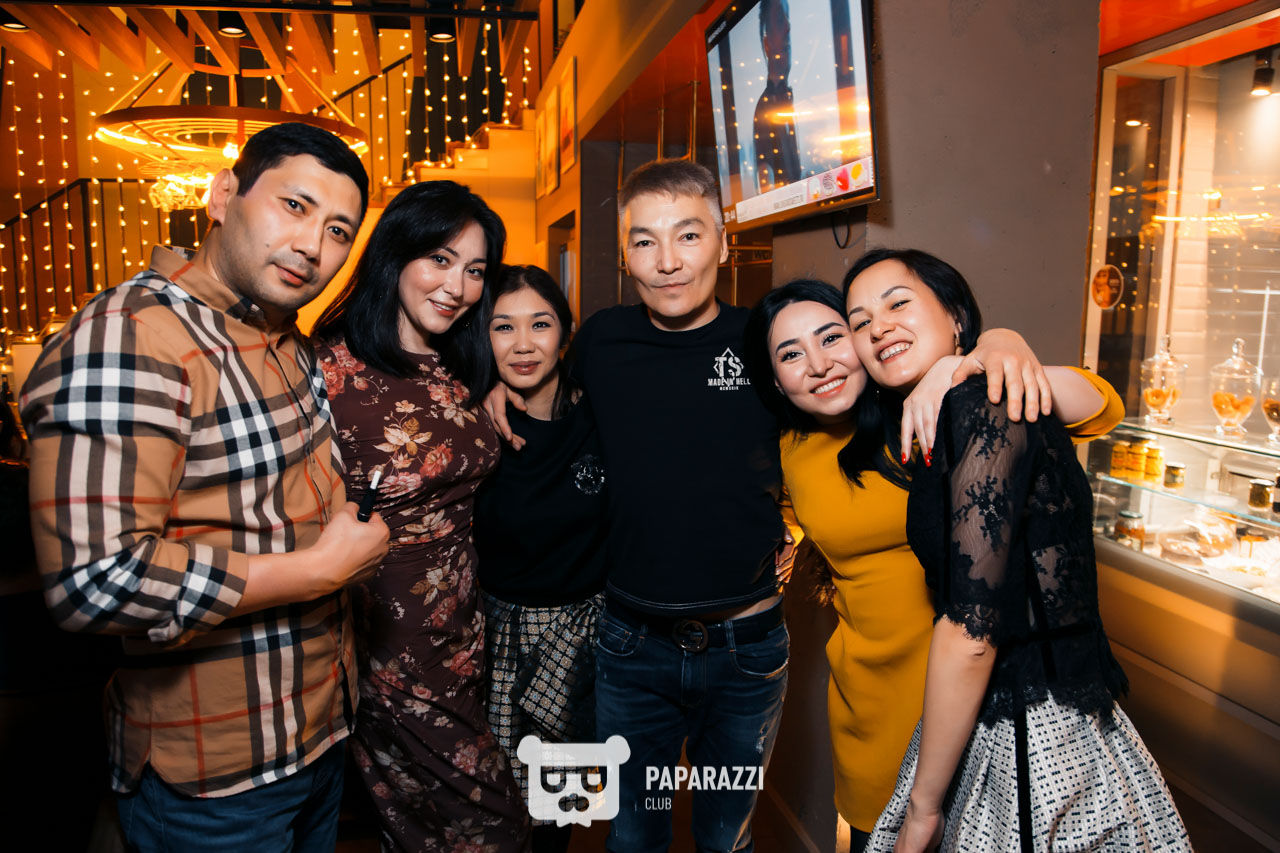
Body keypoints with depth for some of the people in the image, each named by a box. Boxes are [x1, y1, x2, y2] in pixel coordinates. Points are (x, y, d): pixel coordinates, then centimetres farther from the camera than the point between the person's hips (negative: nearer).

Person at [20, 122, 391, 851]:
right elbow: (97, 579, -31)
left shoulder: (295, 345, 7)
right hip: (215, 779, -8)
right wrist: (322, 570, -23)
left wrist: (355, 538, 8)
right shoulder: (126, 338, -22)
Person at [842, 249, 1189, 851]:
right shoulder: (944, 423, 9)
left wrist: (923, 804, -13)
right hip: (996, 720, 8)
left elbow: (971, 632, -22)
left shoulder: (985, 410, -19)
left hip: (1034, 739, -8)